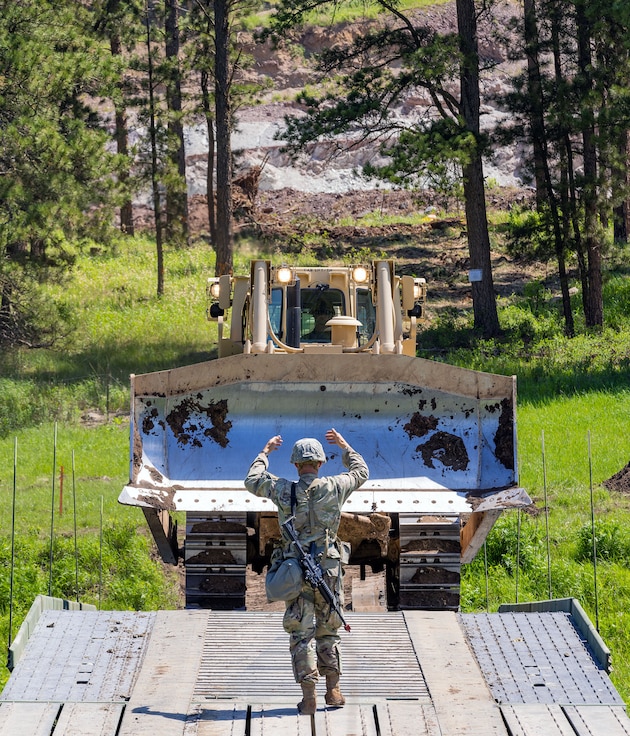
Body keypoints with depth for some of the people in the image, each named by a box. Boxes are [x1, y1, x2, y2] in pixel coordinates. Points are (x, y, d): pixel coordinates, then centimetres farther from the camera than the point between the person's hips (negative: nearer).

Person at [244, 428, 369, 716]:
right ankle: (333, 691, 16)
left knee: (301, 633, 1)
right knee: (328, 632, 15)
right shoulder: (334, 487, -3)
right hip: (329, 568, 1)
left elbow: (252, 481, 14)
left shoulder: (283, 490, -5)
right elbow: (360, 472, 19)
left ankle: (308, 697, -6)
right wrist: (344, 446, 30)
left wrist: (265, 452, 27)